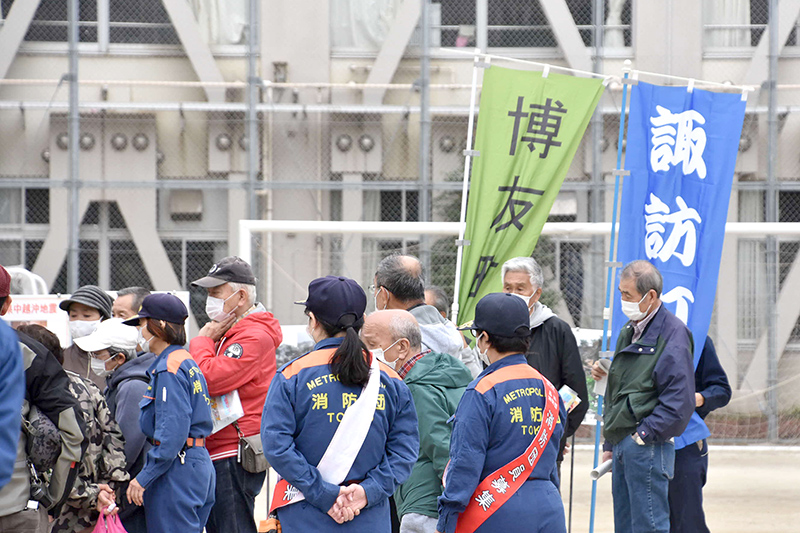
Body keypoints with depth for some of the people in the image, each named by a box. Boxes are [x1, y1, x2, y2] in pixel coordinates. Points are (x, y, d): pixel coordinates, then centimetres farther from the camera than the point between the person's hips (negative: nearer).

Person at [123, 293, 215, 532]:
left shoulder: (169, 369, -14)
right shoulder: (187, 362, 16)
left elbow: (172, 433, -21)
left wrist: (143, 477, -18)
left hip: (176, 467, -10)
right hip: (199, 464, 10)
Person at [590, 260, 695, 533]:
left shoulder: (672, 334, -10)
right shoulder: (629, 331, 19)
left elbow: (679, 400, -16)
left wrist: (644, 435, -16)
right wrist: (610, 444, 21)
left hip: (647, 447, -9)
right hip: (622, 445, 9)